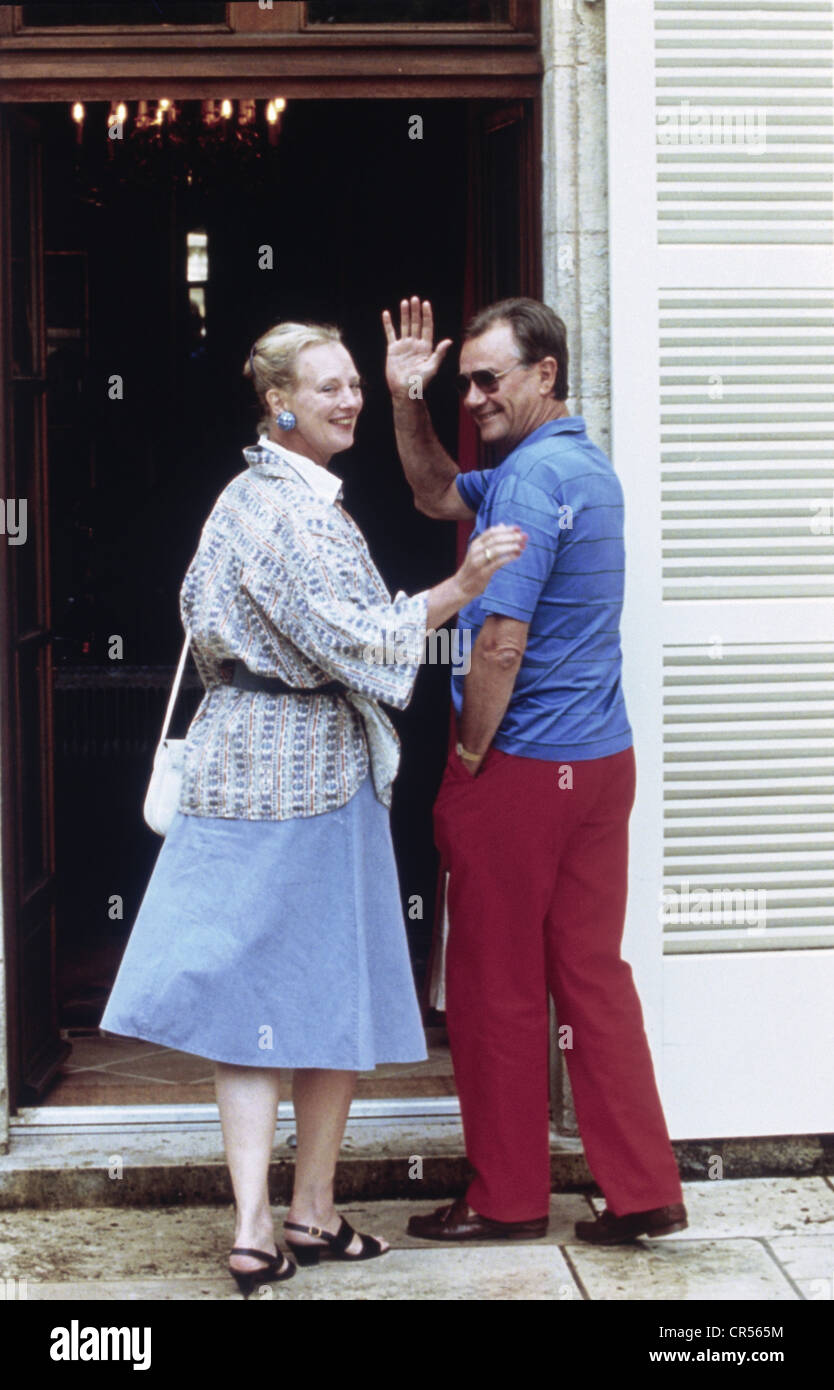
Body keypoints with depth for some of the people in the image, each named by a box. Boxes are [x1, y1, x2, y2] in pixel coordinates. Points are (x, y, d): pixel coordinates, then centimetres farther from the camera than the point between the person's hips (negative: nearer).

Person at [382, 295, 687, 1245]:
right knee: (592, 972, 10)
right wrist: (407, 404, 12)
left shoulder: (533, 477, -17)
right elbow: (438, 497, 26)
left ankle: (507, 1196, 16)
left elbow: (501, 644, -22)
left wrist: (468, 762, -10)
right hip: (600, 761, 9)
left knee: (497, 986, 4)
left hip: (521, 768, -9)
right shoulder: (585, 464, 14)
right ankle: (643, 1191, 11)